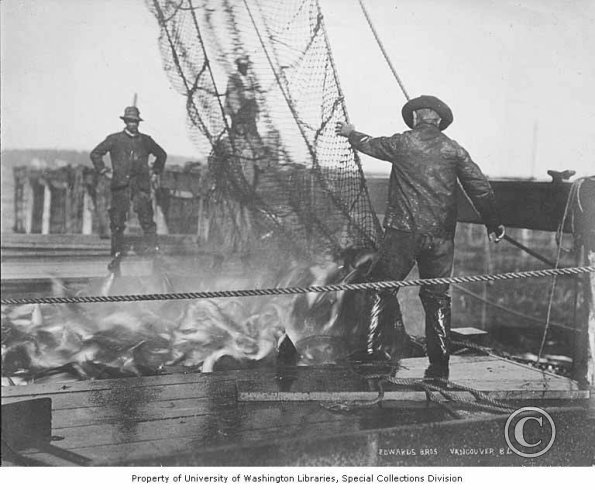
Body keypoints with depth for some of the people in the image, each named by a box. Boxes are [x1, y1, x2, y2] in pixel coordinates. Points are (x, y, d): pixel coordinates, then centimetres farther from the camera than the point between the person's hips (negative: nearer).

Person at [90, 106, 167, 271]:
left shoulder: (145, 140, 13)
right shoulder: (114, 139, 7)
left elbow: (162, 155, 28)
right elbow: (95, 153, 14)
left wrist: (156, 172, 19)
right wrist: (103, 171, 5)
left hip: (141, 185, 1)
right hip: (120, 185, -1)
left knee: (145, 213, -17)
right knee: (117, 220, 0)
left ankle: (151, 245, -18)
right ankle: (116, 255, 8)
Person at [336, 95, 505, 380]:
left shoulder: (402, 143, 1)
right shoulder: (453, 149, 6)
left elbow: (370, 144, 19)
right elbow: (479, 187, 4)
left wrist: (351, 133, 40)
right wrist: (493, 223, 11)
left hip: (404, 231, -3)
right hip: (441, 236, 3)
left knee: (382, 285, 6)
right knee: (436, 297, 11)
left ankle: (382, 347, -5)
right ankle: (439, 364, 14)